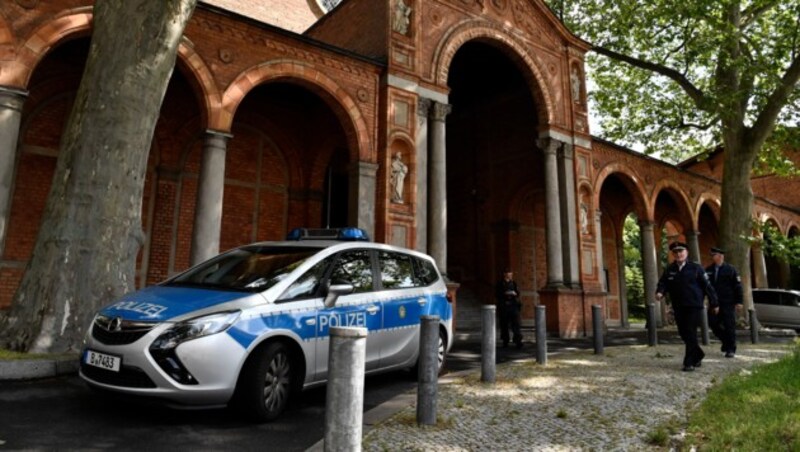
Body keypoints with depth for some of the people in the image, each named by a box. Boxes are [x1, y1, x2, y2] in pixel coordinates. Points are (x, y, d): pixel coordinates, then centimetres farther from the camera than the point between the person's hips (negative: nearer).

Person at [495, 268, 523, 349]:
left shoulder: (513, 283, 11)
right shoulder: (500, 284, 3)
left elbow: (518, 293, 12)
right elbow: (497, 294, -3)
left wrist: (515, 293, -10)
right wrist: (505, 294, -18)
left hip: (513, 305, 1)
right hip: (503, 306, -1)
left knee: (516, 324, -7)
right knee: (504, 325, 5)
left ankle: (518, 341, -9)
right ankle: (505, 341, 16)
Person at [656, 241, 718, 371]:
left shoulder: (695, 268, -2)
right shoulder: (669, 270, 7)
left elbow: (707, 286, 0)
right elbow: (663, 283, 0)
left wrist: (713, 303, 1)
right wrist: (660, 292, -23)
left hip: (694, 306, -4)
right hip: (678, 307, 4)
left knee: (690, 333, -8)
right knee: (683, 333, 10)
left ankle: (689, 362, -1)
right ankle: (698, 355, 33)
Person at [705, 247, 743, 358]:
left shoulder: (730, 269, -3)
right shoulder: (708, 270, 7)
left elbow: (737, 286, -4)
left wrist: (738, 302, -9)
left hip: (728, 303, -4)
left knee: (729, 326, -1)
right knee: (712, 323, -1)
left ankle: (731, 349, 10)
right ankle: (726, 341, 23)